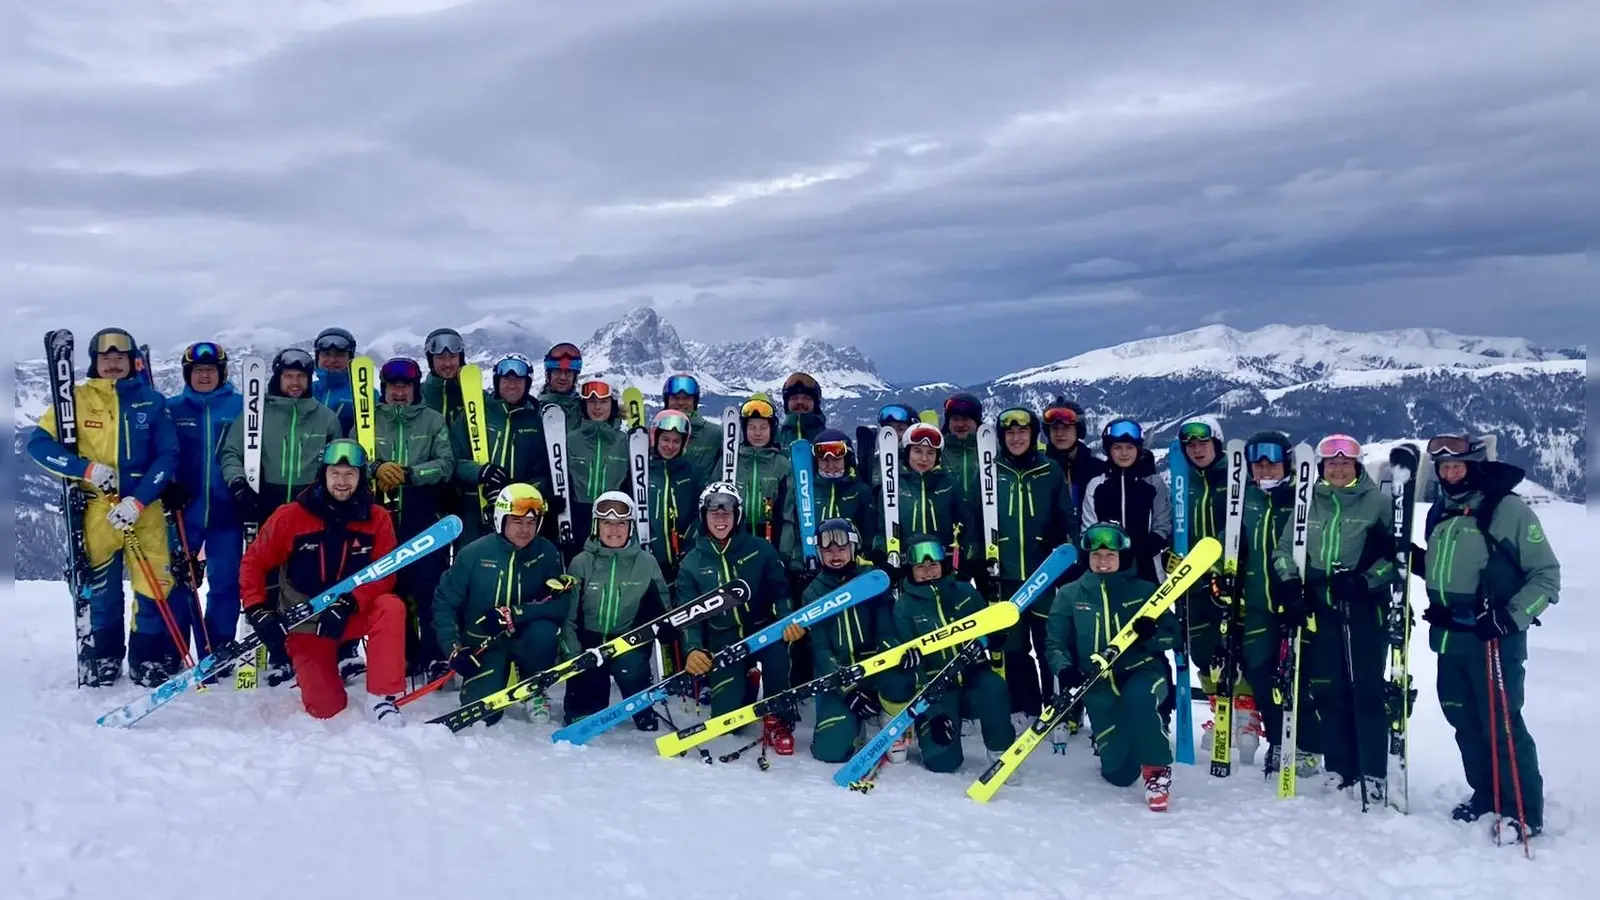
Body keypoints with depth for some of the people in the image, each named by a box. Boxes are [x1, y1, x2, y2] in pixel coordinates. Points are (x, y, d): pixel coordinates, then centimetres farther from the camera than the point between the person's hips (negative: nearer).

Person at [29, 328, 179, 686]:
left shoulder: (151, 401, 3)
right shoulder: (75, 398, 3)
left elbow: (167, 455, 0)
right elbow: (38, 443, 1)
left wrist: (138, 500, -12)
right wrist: (86, 468, -13)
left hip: (144, 506, 0)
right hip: (97, 507, 0)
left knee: (154, 585, -3)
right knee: (101, 587, 8)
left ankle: (147, 659, 14)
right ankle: (105, 657, 27)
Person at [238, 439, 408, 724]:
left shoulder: (377, 518, -8)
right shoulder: (291, 516, -10)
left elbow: (383, 575, -12)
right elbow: (254, 562, -4)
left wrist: (348, 604, -28)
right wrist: (258, 611, -17)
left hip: (354, 614, 1)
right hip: (305, 622, -1)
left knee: (391, 607, -33)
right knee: (327, 709, -11)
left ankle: (382, 697, -24)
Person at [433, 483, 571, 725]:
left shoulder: (547, 553, -9)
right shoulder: (474, 553, -10)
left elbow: (561, 604, -18)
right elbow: (445, 602, -5)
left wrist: (512, 614, -29)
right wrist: (453, 648, -16)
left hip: (524, 637, 0)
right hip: (483, 642, 0)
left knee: (545, 632, -33)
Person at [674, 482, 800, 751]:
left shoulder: (759, 549, -4)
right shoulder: (692, 563, 0)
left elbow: (781, 590, -7)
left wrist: (789, 618, -29)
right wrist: (693, 649, -24)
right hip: (724, 642, 1)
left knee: (777, 647, -36)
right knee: (726, 717, -8)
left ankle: (778, 722, -12)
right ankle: (745, 686, 30)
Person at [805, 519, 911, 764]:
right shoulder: (813, 593, 2)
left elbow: (888, 628, -6)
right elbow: (819, 649, -5)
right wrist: (848, 689, -18)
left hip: (875, 667, -1)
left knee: (899, 679, -36)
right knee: (831, 749, -16)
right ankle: (852, 723, 19)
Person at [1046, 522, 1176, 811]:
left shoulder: (1144, 591, 0)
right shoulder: (1070, 595, 2)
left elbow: (1171, 635, 2)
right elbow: (1055, 642, 2)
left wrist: (1151, 635, -21)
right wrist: (1065, 669, -19)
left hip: (1144, 672, -1)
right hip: (1099, 686, 1)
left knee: (1138, 698, -39)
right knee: (1119, 773, -3)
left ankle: (1156, 769, -16)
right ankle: (1116, 740, 35)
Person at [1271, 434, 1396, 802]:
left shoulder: (1378, 503, 0)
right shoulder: (1307, 504, 9)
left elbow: (1396, 554, -1)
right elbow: (1285, 548, 13)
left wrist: (1364, 581, -14)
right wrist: (1291, 586, 0)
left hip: (1365, 607, -3)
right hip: (1319, 608, 3)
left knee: (1367, 690, -4)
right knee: (1326, 690, 5)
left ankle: (1373, 773, 2)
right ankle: (1339, 768, 16)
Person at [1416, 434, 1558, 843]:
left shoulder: (1509, 510, -10)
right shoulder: (1440, 513, 11)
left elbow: (1547, 576, -8)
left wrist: (1511, 617, -18)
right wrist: (1411, 556, 6)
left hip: (1493, 640, -7)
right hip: (1448, 638, 7)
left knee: (1501, 725, -6)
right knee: (1464, 722, 14)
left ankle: (1523, 812, 6)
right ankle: (1486, 794, 28)